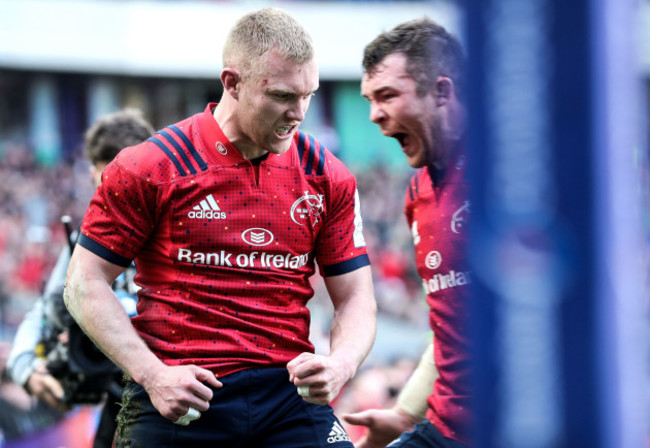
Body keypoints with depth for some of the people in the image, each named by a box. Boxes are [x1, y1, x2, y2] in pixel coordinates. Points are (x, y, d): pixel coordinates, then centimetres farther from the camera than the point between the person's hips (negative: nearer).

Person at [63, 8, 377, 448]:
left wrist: (340, 364, -11)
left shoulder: (328, 177, 6)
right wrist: (152, 375, -11)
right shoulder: (150, 167, -4)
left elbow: (356, 297, 10)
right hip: (176, 401, -2)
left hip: (290, 395, 2)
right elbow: (85, 284, -1)